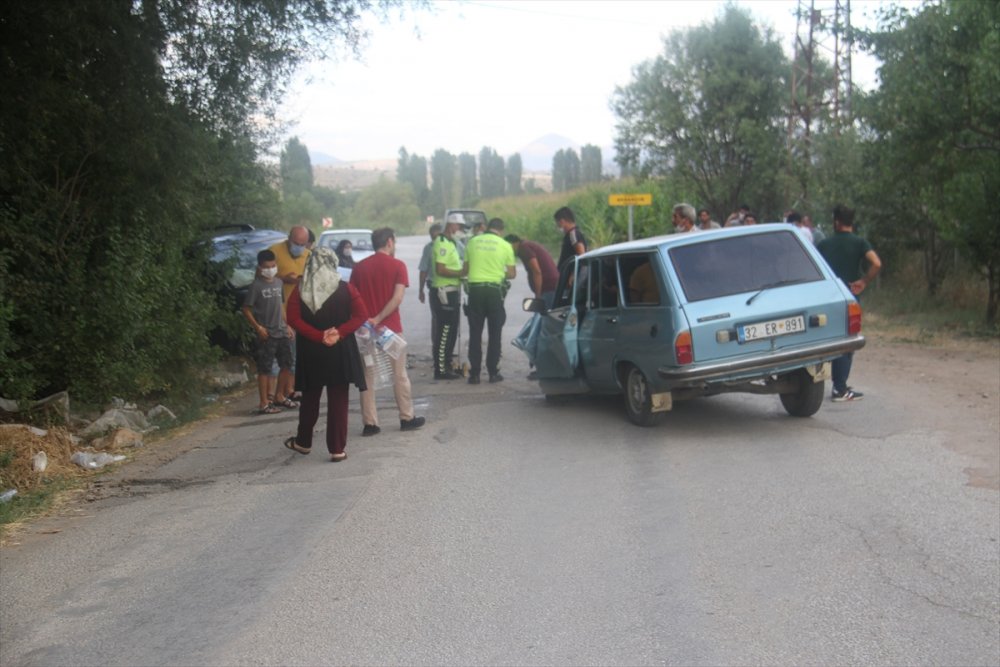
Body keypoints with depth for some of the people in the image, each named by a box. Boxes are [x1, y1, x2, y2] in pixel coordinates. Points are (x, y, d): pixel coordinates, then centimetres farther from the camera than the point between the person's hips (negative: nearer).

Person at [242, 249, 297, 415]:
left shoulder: (278, 283, 9)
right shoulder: (256, 285, -9)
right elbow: (246, 309, -9)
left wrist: (287, 325, 13)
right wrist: (258, 327, -16)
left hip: (281, 332, 7)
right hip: (266, 334, -7)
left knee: (286, 364, 13)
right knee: (265, 369, -3)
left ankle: (279, 396, 30)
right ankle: (264, 404, 1)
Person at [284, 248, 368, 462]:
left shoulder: (299, 291, -1)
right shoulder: (345, 289, -4)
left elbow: (293, 319, -10)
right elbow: (361, 315, -12)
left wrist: (319, 336, -12)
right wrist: (339, 332, -15)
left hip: (310, 353, 2)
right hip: (340, 352, -1)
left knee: (310, 399, 17)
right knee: (338, 401, 3)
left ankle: (303, 442, 31)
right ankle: (338, 449, 3)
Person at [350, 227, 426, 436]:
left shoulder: (360, 267, 5)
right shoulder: (397, 266, -5)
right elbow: (397, 298, -16)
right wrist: (378, 319, -17)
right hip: (390, 327, -3)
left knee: (367, 376, 7)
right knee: (399, 374, 10)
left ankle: (369, 423, 6)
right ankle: (407, 418, 18)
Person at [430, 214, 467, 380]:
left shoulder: (450, 243, 19)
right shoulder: (442, 244, -15)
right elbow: (440, 270, -23)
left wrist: (462, 272, 14)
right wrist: (460, 273, -19)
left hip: (451, 292, 11)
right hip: (444, 292, -11)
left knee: (450, 332, 15)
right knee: (444, 332, -7)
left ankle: (446, 366, 23)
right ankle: (441, 369, -4)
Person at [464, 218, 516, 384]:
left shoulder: (472, 242, 5)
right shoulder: (505, 246, 1)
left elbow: (465, 269, 10)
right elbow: (512, 273, 3)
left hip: (475, 288, 1)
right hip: (495, 290, -1)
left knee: (475, 333, 6)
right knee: (494, 333, 7)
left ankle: (474, 373, 5)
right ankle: (493, 372, 8)